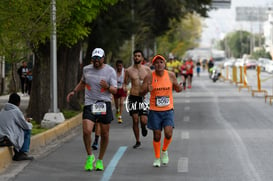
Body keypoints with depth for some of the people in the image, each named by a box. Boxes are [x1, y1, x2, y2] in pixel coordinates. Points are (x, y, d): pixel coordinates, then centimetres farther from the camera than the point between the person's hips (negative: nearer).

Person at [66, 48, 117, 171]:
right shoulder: (86, 69, 7)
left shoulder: (110, 71, -2)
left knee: (104, 134, 4)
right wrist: (74, 92, 17)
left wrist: (107, 87, -24)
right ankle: (90, 156, 5)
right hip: (89, 104, 1)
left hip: (104, 104, -1)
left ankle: (100, 160, 22)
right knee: (86, 131, -16)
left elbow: (114, 90, -4)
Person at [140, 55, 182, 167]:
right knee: (157, 135, 3)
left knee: (168, 134, -13)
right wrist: (147, 89, -27)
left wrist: (179, 88, -13)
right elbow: (141, 92, -5)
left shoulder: (171, 75, -1)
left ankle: (164, 151, 17)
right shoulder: (149, 77, -6)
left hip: (168, 110, 1)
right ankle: (157, 158, 22)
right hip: (154, 111, -1)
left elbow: (177, 89, 12)